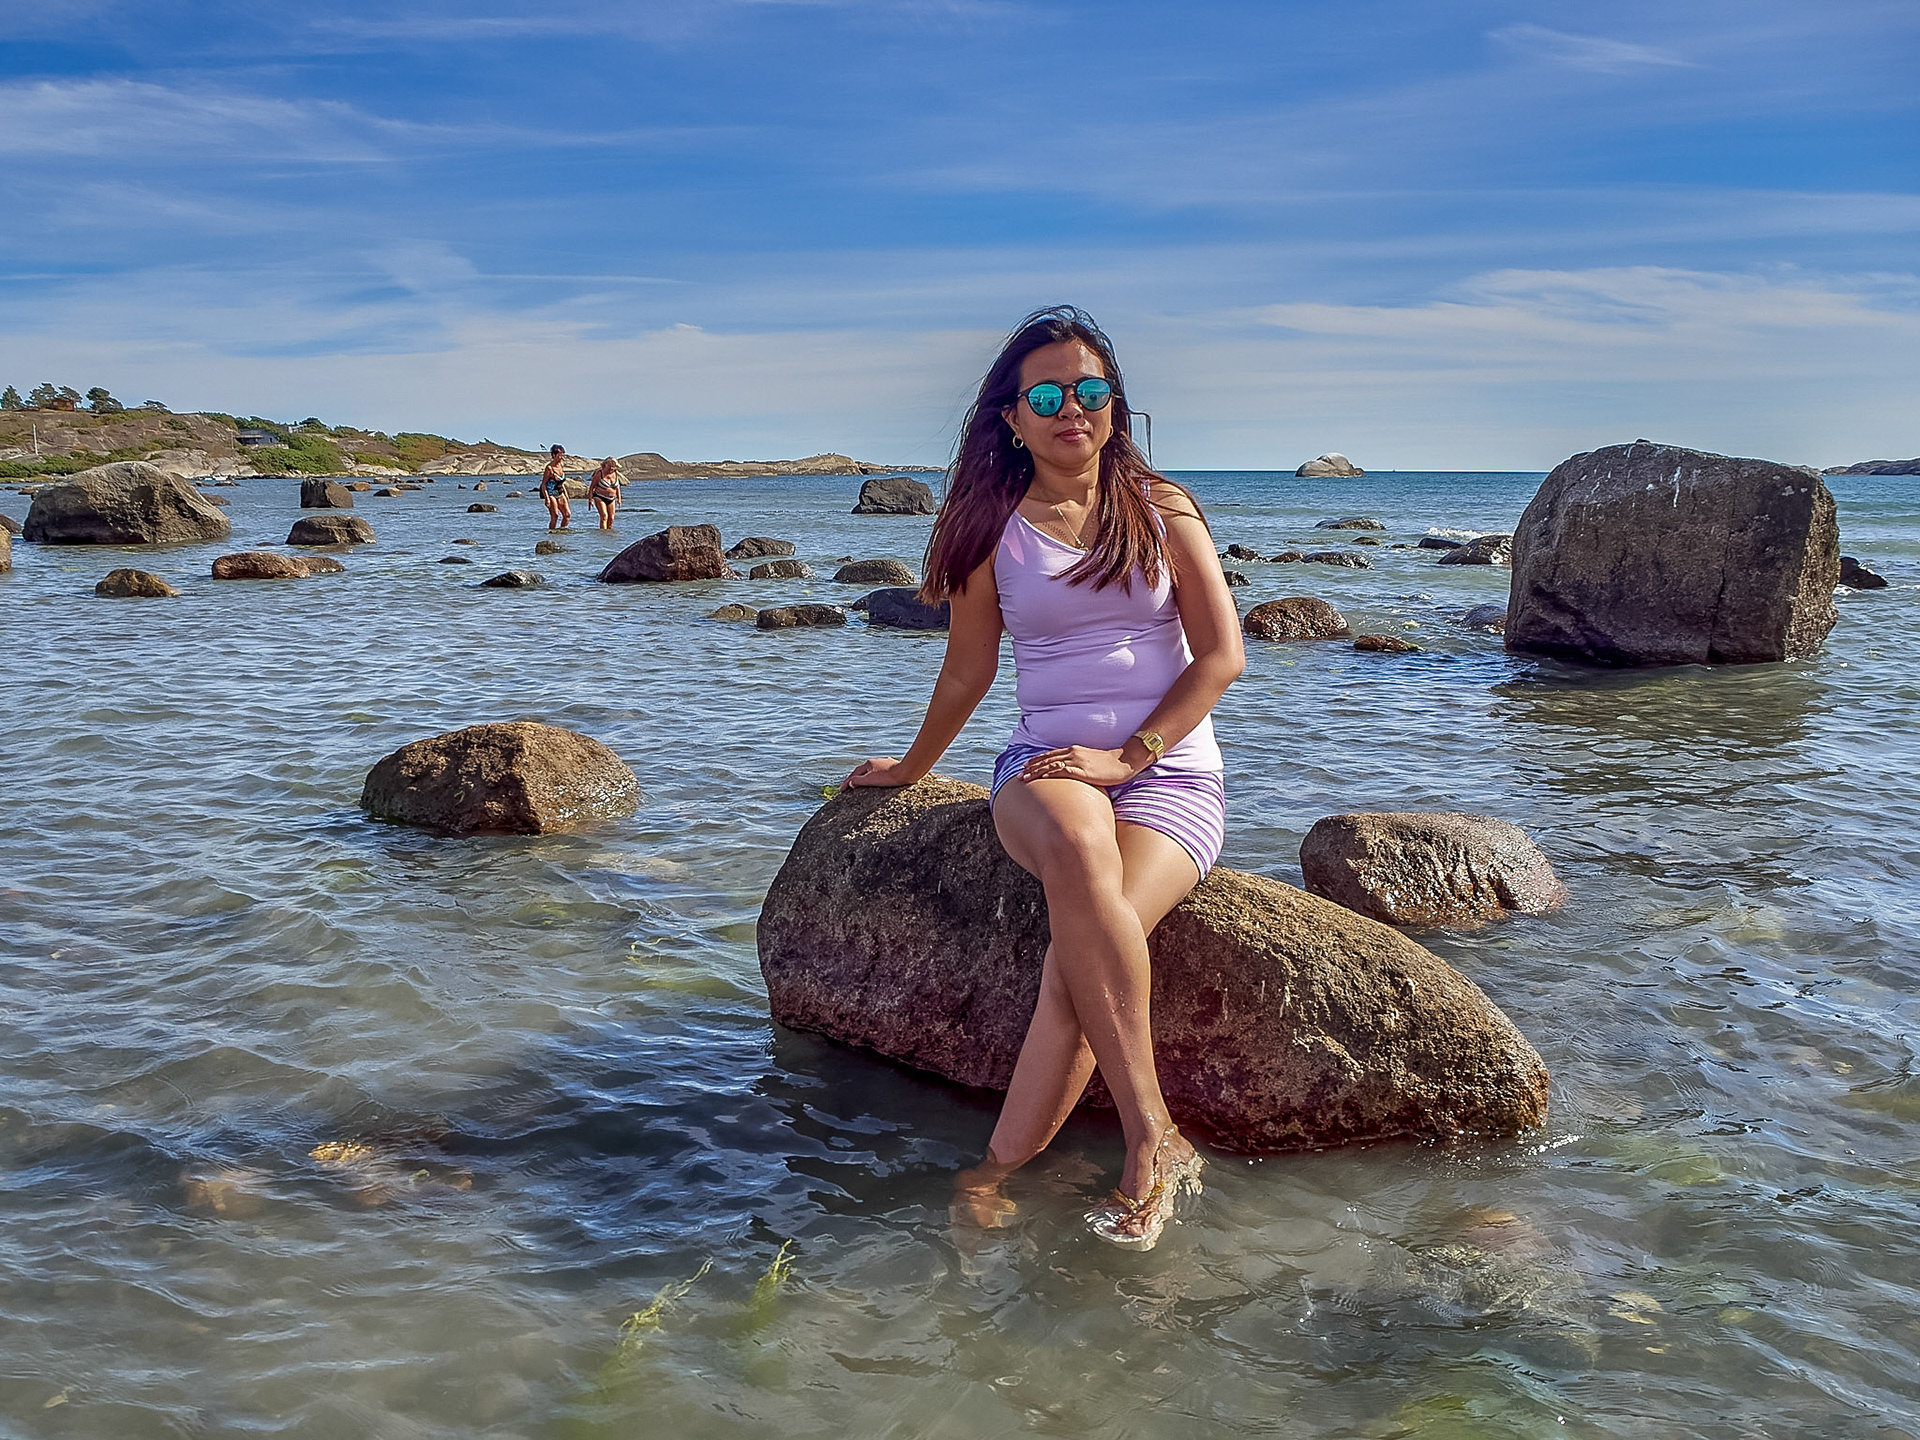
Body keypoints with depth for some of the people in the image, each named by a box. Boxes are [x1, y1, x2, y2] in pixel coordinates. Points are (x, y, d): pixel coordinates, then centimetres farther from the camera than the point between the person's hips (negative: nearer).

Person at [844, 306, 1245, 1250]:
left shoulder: (1162, 511, 7)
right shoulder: (994, 530, 9)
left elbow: (1222, 655, 1)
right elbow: (967, 672, 21)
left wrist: (1126, 753, -11)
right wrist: (910, 768, 30)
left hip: (1172, 770, 0)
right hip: (1047, 764, 1)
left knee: (1085, 937, -33)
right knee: (1077, 849, -39)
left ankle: (996, 1170, -24)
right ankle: (1152, 1142, -35)